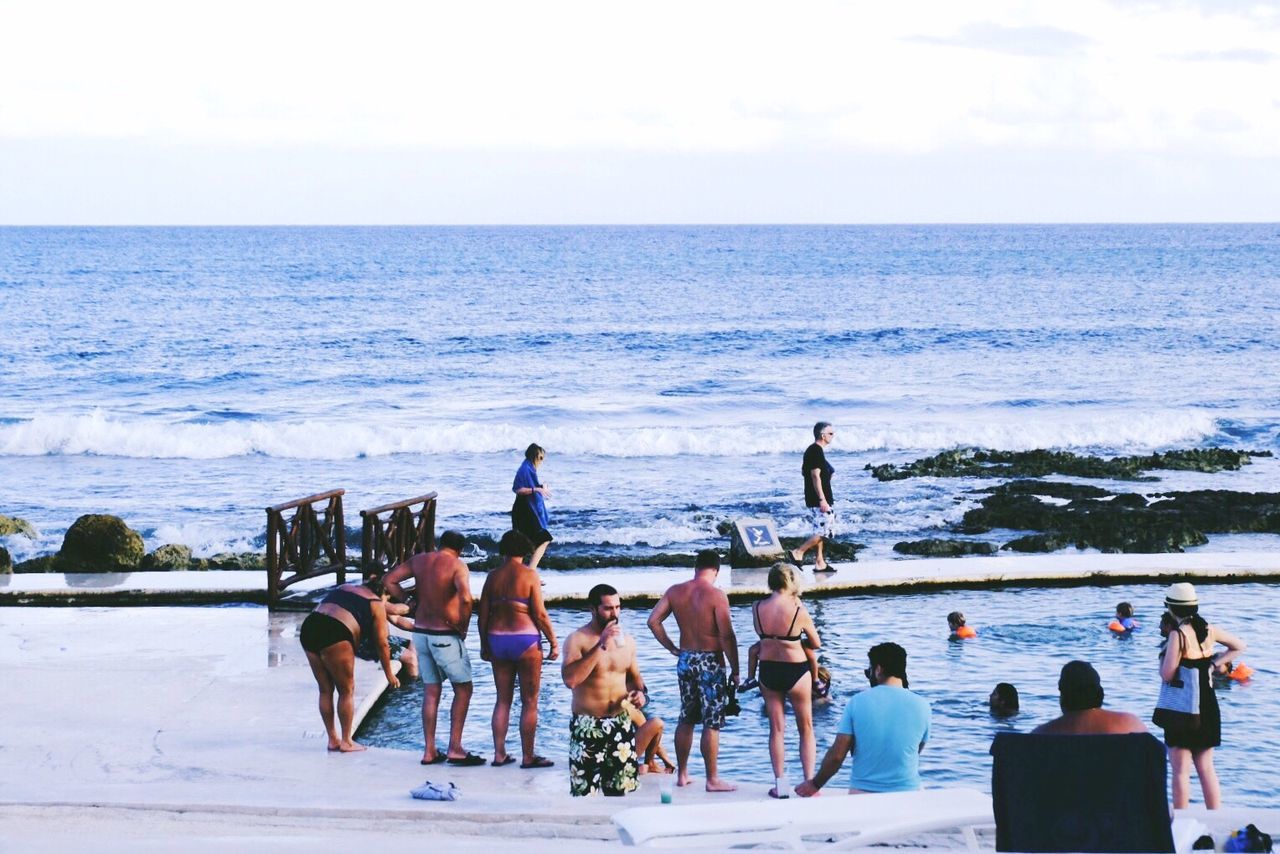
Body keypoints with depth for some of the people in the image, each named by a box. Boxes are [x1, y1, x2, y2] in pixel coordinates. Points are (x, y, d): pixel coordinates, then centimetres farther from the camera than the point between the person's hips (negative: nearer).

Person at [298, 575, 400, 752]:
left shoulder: (343, 588, 29)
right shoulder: (376, 603, 13)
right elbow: (382, 644, 13)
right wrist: (389, 674, 23)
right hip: (334, 634, -6)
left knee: (325, 690, 17)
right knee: (347, 691, 9)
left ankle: (333, 739, 23)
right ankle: (346, 742, 12)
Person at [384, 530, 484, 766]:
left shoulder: (419, 560, 5)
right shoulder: (457, 566, -12)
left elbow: (390, 580, 5)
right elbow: (465, 597, -28)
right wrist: (464, 627, -14)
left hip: (421, 633, 6)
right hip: (446, 636, -6)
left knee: (431, 692, 13)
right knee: (463, 689, 7)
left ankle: (430, 751, 14)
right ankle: (455, 749, 2)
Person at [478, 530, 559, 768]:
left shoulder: (493, 576, 4)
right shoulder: (529, 575, -8)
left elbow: (482, 614, 6)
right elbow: (540, 614, -11)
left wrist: (484, 645, 17)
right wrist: (553, 642, -2)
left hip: (497, 641, 4)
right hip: (525, 641, -4)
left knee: (503, 699, 14)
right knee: (529, 702, 4)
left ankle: (499, 754, 15)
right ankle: (528, 757, 7)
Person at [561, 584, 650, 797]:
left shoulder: (627, 641, 9)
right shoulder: (577, 640, -9)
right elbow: (570, 679, -25)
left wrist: (641, 693, 0)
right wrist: (600, 646, -24)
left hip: (621, 725, 5)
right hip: (587, 727, -5)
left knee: (619, 790, 8)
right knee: (584, 794, -8)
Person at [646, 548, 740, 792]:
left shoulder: (675, 591, 2)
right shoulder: (716, 595, -14)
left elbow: (653, 621, 1)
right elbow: (727, 636, -17)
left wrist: (672, 648, 9)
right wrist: (735, 670, -9)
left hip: (685, 660, 6)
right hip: (710, 662, -6)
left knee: (686, 719, 17)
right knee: (712, 723, 0)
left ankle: (682, 774, 23)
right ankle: (713, 780, 3)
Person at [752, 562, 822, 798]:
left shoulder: (757, 608, -7)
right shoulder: (798, 611, -18)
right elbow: (816, 644, -5)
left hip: (768, 671, 3)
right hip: (796, 670, -3)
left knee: (776, 729, 14)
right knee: (806, 729, 13)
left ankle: (780, 785, 15)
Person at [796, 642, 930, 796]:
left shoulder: (857, 702, -3)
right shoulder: (921, 706, -2)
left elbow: (836, 756, -2)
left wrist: (815, 784, 11)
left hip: (862, 792, 0)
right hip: (908, 795, 0)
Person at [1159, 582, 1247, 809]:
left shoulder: (1178, 634, -16)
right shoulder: (1209, 630, 4)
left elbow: (1167, 674, -18)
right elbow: (1239, 646, 18)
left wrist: (1162, 656, 1)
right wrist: (1214, 664, 11)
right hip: (1208, 707, 7)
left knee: (1181, 771, -1)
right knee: (1206, 769, 14)